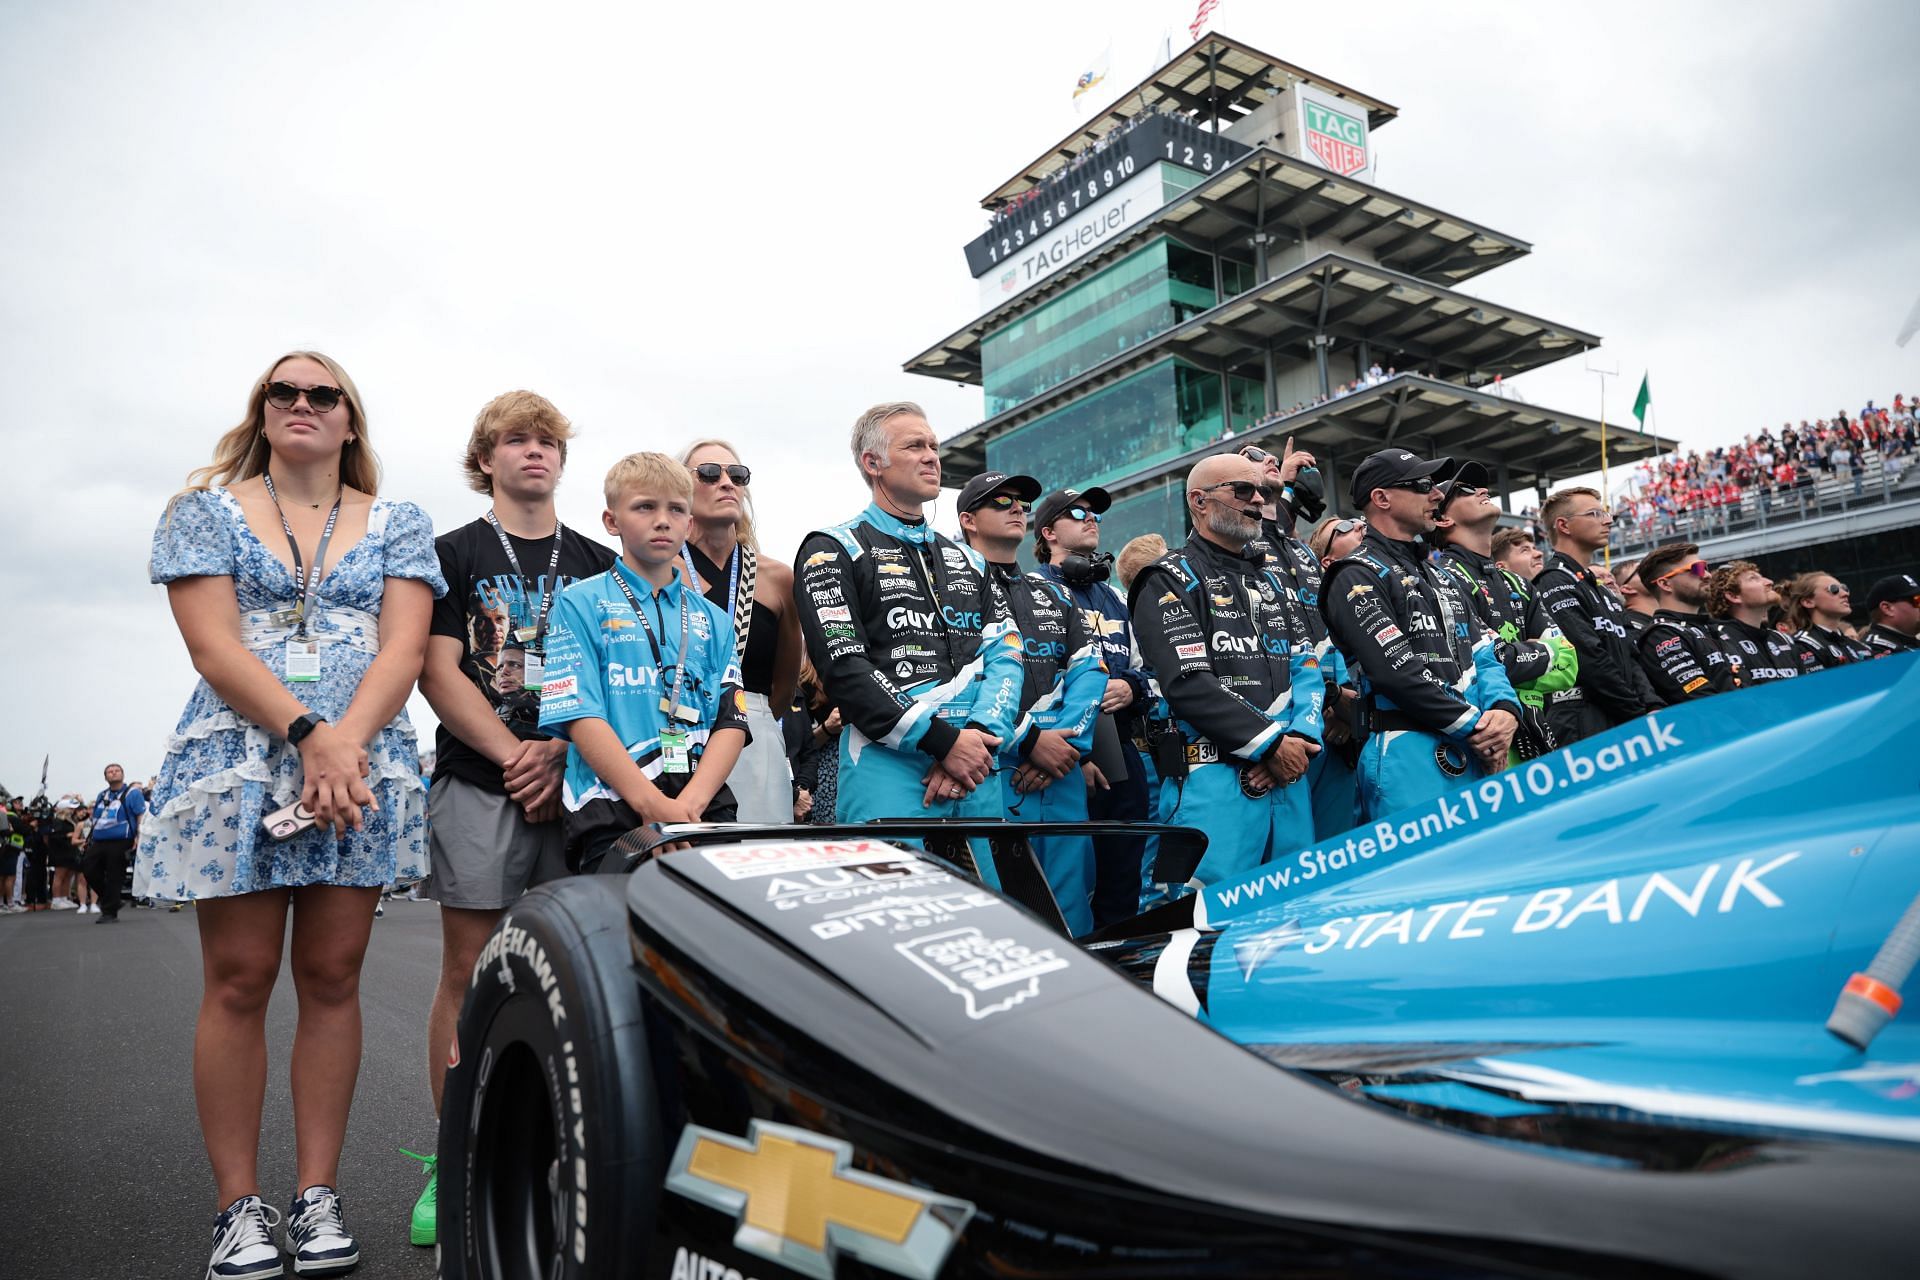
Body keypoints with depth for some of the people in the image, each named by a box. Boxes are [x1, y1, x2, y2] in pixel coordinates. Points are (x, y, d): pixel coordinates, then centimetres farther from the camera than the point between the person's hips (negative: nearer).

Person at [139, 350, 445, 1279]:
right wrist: (308, 734, -17)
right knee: (238, 982, 1)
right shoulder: (207, 511, 10)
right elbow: (214, 647, -4)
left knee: (331, 978, 4)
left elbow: (403, 649, 1)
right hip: (237, 767, -1)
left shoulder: (397, 526, 13)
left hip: (365, 772, 1)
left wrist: (349, 741, -15)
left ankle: (319, 1195, 13)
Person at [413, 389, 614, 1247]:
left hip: (575, 788, 2)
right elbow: (438, 672, -1)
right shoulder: (455, 554, 9)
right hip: (477, 786, -2)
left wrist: (558, 755, -5)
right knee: (468, 971, -1)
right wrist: (514, 756, -10)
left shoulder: (597, 564, 15)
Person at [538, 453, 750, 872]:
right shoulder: (581, 603, 6)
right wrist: (653, 805, -14)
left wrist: (690, 804, -10)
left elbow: (731, 722, 8)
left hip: (704, 807, 3)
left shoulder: (713, 619, 17)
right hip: (613, 811, -3)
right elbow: (580, 716, -4)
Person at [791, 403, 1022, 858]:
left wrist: (979, 739, -10)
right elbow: (844, 669, -10)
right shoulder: (834, 551, 2)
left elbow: (1006, 655, 9)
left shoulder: (968, 560, 21)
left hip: (975, 761, 6)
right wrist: (943, 741, -15)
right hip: (888, 764, -5)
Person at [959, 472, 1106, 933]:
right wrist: (1031, 742, -15)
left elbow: (1089, 671, 11)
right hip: (995, 770, -6)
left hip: (1062, 771, 6)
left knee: (1072, 916, 8)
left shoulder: (1052, 593, 23)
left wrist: (1066, 741, -6)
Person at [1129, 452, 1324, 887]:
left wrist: (1301, 739, -4)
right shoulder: (1170, 581, -1)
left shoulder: (1268, 580, 22)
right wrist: (1271, 743, -13)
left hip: (1289, 777, 7)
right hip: (1215, 778, -7)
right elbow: (1188, 684, -14)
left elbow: (1306, 667, 15)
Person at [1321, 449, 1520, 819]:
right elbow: (1397, 672, -16)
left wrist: (1504, 707, -4)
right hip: (1408, 753, -8)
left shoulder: (1440, 575, 22)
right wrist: (1475, 726, -12)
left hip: (1473, 753, 8)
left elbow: (1483, 654, 17)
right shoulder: (1359, 576, -5)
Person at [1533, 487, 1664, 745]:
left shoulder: (1604, 593, 24)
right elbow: (1590, 660, -15)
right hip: (1584, 729, -9)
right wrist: (1641, 713, -10)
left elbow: (1631, 660, 19)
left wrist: (1654, 707, 1)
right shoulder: (1556, 584, -7)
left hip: (1620, 725, 9)